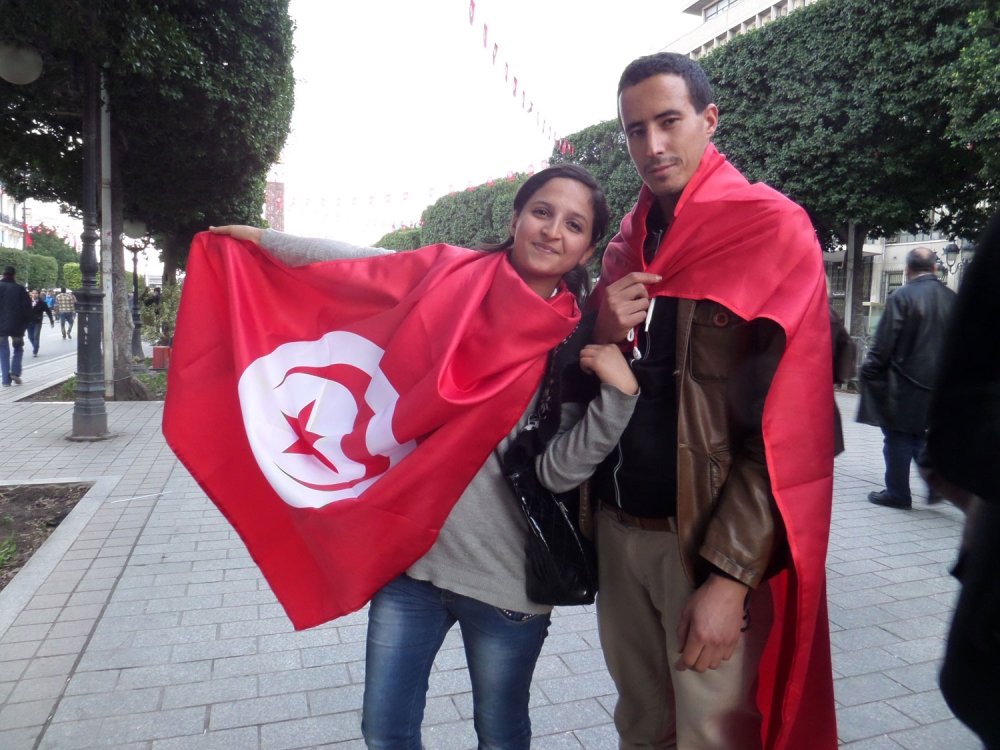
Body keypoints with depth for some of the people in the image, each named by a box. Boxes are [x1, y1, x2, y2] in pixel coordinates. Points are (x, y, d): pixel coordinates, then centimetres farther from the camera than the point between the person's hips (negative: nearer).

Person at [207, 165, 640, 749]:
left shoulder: (585, 341, -8)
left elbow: (559, 469, -14)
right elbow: (360, 263, 7)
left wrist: (620, 390, -27)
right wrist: (260, 238, 14)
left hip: (505, 576, -1)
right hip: (411, 552, 2)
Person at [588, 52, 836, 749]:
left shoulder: (774, 229, -7)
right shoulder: (626, 243, 10)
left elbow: (783, 428, -13)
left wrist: (730, 574, -17)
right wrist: (605, 337, -8)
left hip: (710, 538, -5)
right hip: (617, 526, 5)